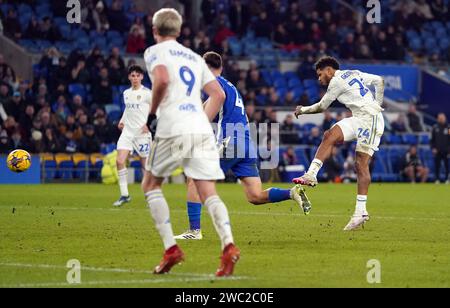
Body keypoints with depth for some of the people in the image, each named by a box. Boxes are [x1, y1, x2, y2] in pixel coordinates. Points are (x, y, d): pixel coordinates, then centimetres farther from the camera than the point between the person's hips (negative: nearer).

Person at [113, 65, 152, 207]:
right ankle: (124, 195, -5)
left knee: (146, 164, 0)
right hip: (127, 131, 5)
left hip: (142, 133, -5)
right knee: (120, 161, -11)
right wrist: (122, 120, 12)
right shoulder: (126, 93, 12)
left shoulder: (146, 93, -6)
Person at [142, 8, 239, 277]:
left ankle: (171, 248, 2)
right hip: (202, 130, 5)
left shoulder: (155, 52, 6)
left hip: (173, 131, -5)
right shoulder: (195, 58, 24)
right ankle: (228, 244, -27)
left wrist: (152, 114, -3)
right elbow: (219, 94, 18)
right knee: (209, 193, -1)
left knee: (151, 185, 15)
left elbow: (162, 79, -14)